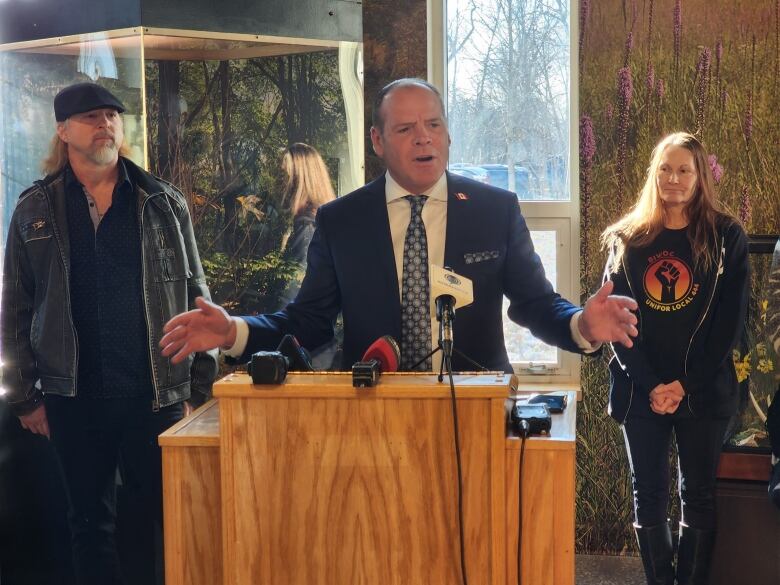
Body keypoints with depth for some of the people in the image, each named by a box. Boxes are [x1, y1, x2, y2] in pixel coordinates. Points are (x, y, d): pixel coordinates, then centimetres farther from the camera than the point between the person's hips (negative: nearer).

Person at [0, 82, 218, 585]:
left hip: (158, 393, 0)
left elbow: (195, 298, 5)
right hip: (74, 397, 1)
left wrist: (204, 387, 0)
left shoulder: (165, 204, 5)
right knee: (90, 523, 11)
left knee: (165, 520, 4)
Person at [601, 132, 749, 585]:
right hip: (640, 391, 1)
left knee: (699, 495, 6)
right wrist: (651, 385, -10)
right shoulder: (627, 238, 5)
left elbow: (730, 321, -3)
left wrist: (686, 385, -10)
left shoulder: (726, 237, 0)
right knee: (649, 495, 5)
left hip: (704, 391, -1)